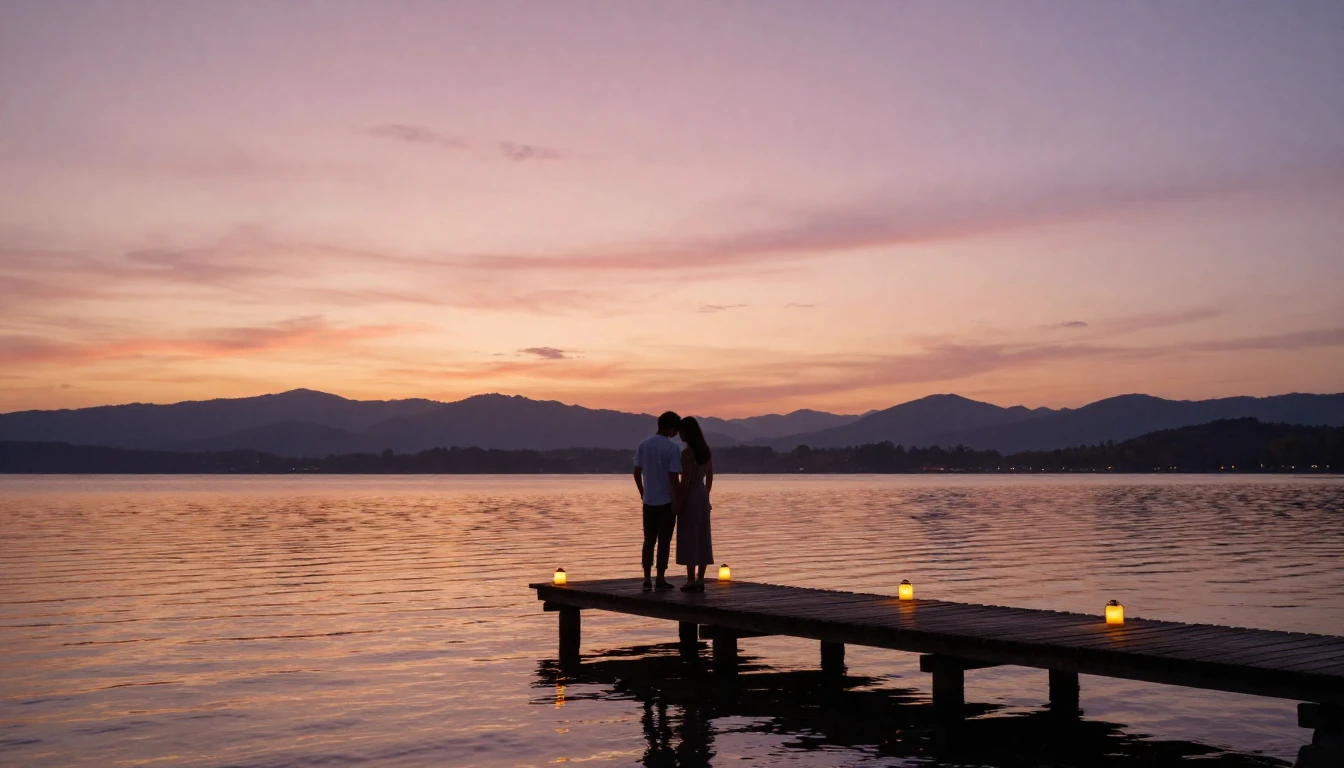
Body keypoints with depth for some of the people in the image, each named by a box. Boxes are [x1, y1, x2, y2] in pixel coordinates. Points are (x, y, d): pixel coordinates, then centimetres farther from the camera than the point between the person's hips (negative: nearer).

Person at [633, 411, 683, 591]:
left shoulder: (644, 445, 3)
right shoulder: (673, 448, -13)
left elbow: (637, 473, 6)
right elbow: (674, 478, -16)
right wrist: (678, 500, -8)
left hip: (648, 500, 5)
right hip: (666, 501, -5)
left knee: (649, 540, 10)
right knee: (664, 541, 3)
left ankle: (647, 578, 9)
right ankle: (660, 579, 5)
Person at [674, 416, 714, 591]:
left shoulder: (687, 453, -15)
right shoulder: (706, 451, 8)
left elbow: (685, 480, -18)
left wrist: (678, 501, -14)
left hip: (690, 496, -8)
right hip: (702, 494, 8)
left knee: (689, 539, -3)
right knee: (702, 538, 8)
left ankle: (691, 580, -2)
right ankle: (700, 580, 11)